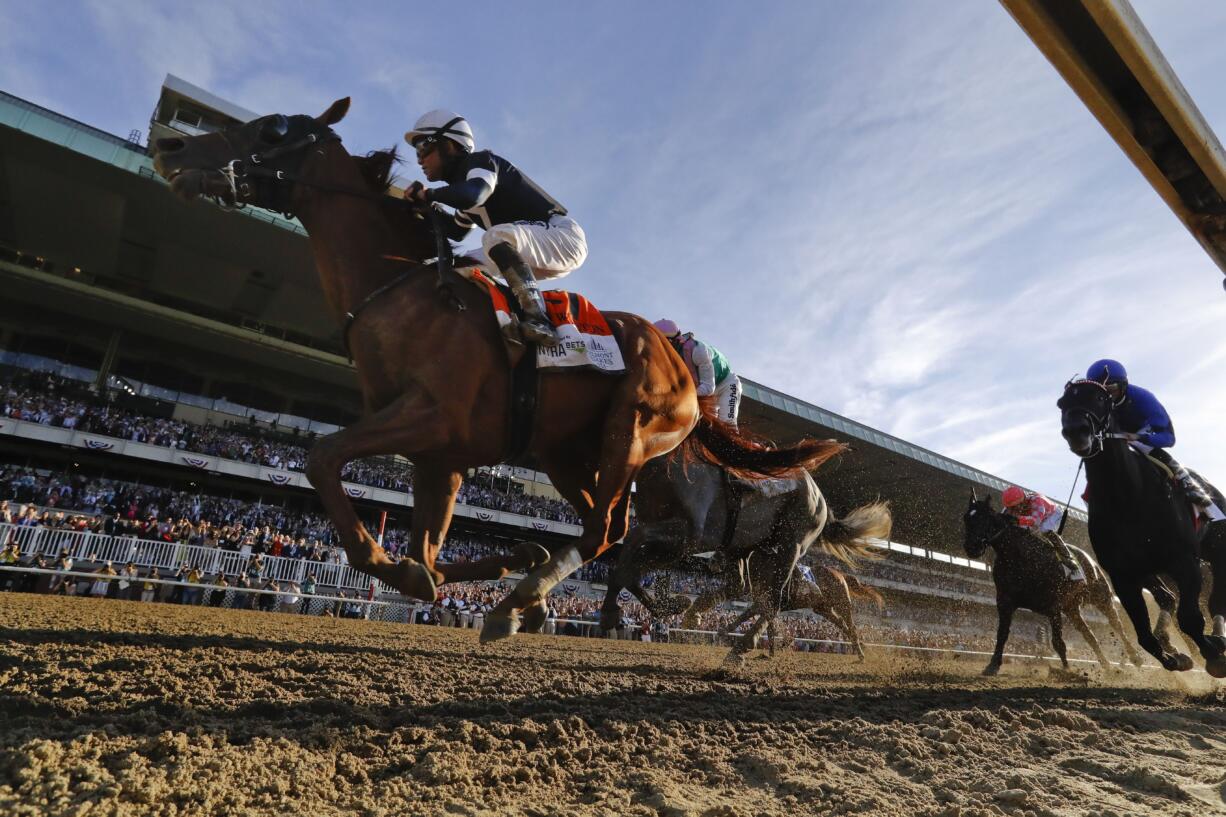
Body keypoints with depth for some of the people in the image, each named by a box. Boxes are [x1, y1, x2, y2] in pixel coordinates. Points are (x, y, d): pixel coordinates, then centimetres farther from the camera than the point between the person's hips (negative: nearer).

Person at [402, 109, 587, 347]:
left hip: (564, 236, -9)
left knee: (497, 236, -35)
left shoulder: (481, 160, -9)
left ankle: (538, 320, -43)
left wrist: (428, 195, -18)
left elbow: (473, 195, -32)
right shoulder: (463, 178, 18)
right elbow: (454, 232, 30)